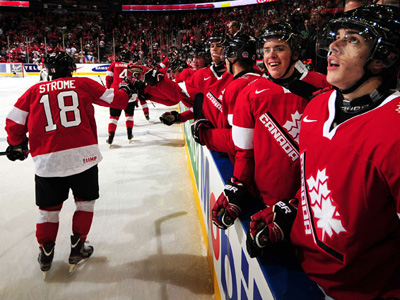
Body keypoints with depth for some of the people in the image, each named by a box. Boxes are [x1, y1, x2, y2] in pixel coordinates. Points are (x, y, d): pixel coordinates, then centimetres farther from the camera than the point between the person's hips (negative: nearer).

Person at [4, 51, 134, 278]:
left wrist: (17, 146, 29)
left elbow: (14, 121, 10)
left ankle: (46, 253, 26)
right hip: (83, 155, -1)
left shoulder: (35, 91, 10)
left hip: (47, 161, 1)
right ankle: (77, 248, 24)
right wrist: (125, 89, 35)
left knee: (49, 206, 19)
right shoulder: (84, 84, 7)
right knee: (86, 200, 20)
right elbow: (116, 99, 12)